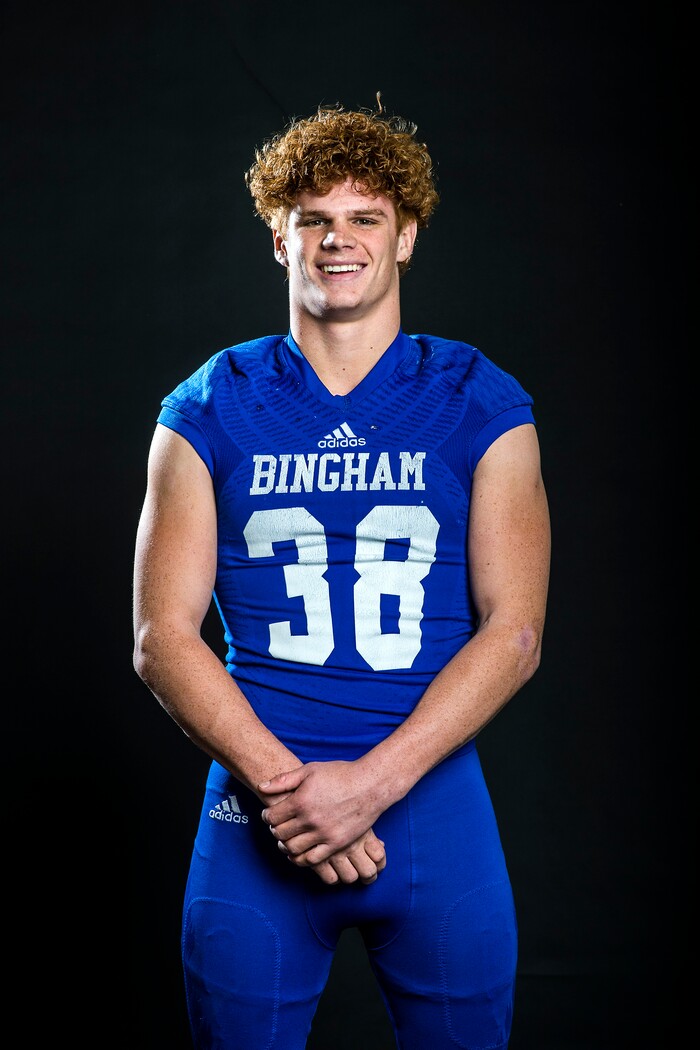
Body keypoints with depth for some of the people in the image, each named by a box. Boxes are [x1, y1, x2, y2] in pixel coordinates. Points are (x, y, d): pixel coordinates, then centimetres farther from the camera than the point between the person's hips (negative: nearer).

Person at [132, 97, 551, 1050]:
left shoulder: (480, 405, 2)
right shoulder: (210, 410, 3)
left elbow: (514, 632, -4)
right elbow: (162, 638, -2)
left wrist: (370, 782, -14)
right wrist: (282, 788, -14)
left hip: (433, 804, 0)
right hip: (255, 822, 0)